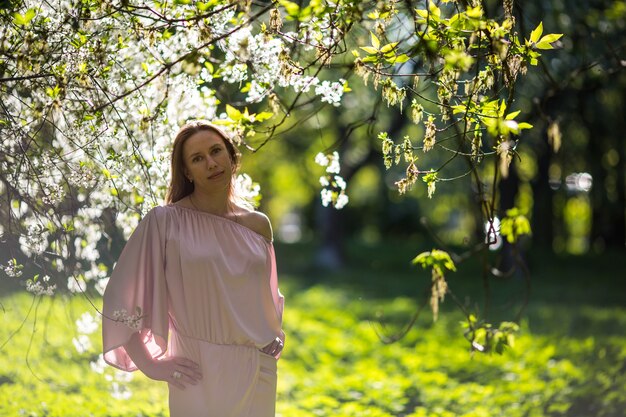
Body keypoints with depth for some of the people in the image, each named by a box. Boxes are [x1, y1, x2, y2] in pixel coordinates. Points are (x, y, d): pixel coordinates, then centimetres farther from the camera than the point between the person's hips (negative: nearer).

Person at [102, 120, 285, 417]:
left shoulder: (258, 225, 5)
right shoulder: (165, 222, -9)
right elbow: (120, 299, -8)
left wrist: (275, 342, 11)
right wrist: (152, 366, -9)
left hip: (259, 372, 4)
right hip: (200, 373, -4)